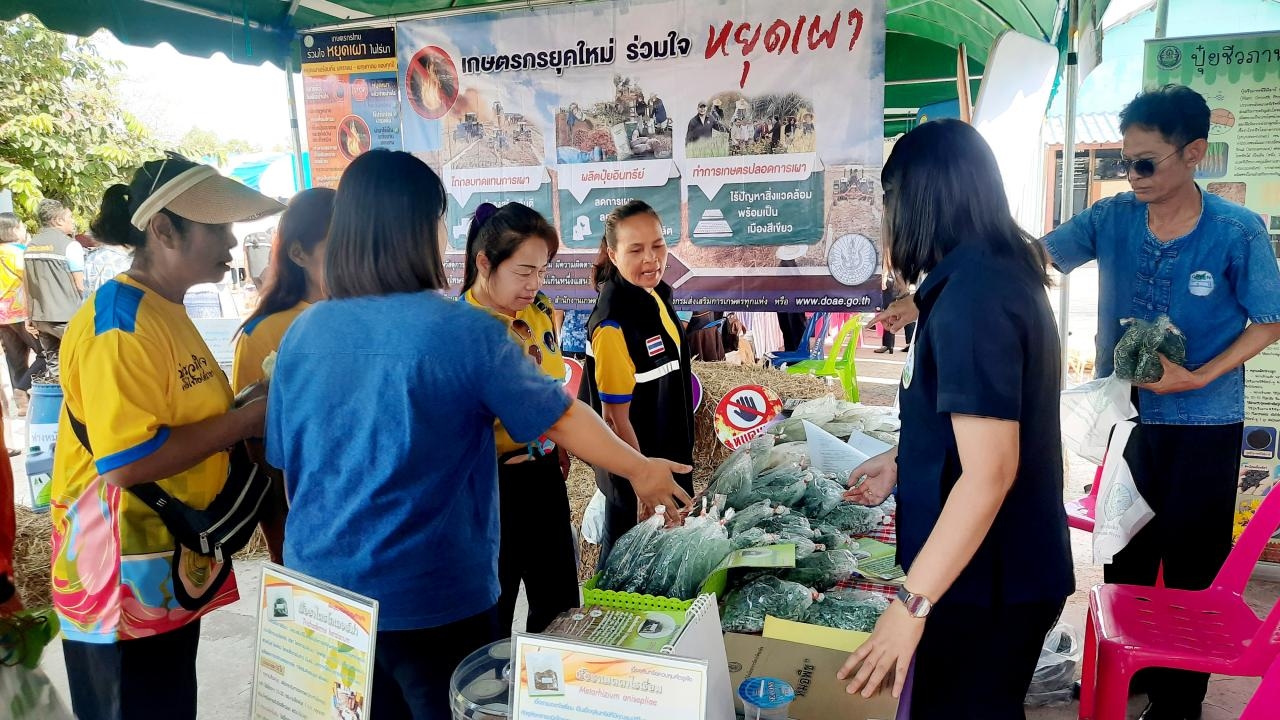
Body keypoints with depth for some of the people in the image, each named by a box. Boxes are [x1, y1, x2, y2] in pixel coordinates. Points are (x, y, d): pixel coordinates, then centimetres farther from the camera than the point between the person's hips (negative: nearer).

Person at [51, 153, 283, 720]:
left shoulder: (166, 312, 11)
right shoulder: (119, 323, -20)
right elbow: (126, 462, -27)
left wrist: (247, 412, 5)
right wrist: (245, 421, -19)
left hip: (173, 571, 9)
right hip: (126, 585, -9)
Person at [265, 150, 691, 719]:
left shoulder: (302, 333, -4)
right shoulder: (466, 330, -16)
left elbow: (288, 464, 7)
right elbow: (561, 418, -7)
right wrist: (639, 470, 9)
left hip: (319, 586, 5)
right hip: (432, 595, -4)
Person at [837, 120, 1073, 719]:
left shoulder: (970, 297, -24)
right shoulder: (1008, 275, 8)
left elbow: (989, 472, -28)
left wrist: (911, 603, -27)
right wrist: (903, 460, 22)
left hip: (987, 582, -9)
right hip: (1015, 564, 9)